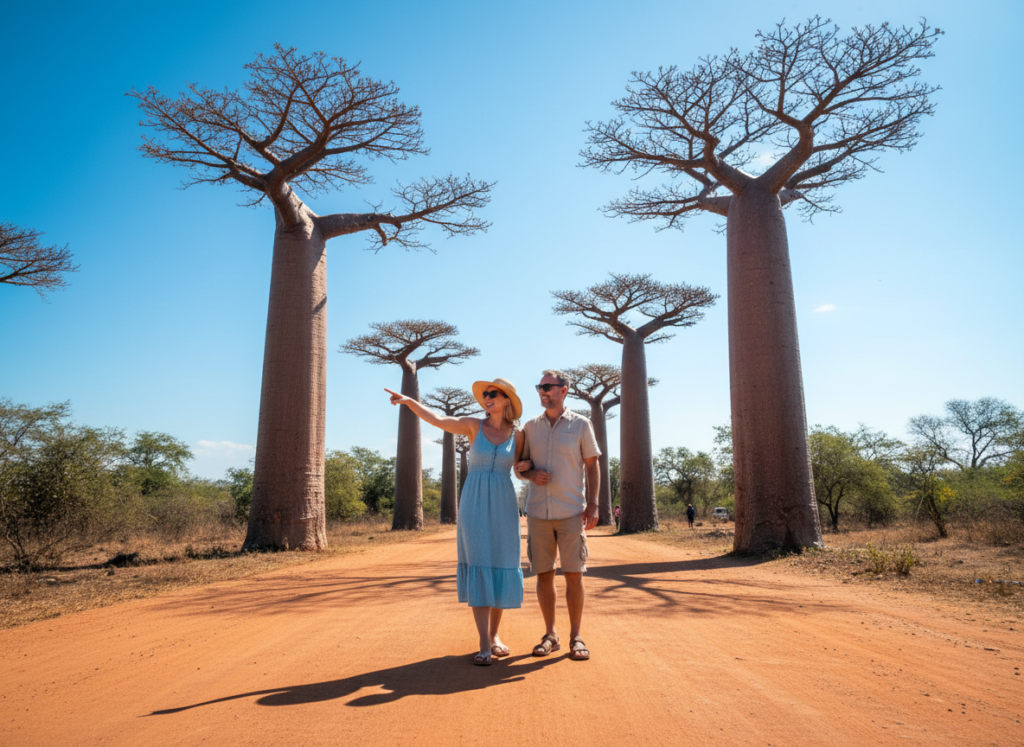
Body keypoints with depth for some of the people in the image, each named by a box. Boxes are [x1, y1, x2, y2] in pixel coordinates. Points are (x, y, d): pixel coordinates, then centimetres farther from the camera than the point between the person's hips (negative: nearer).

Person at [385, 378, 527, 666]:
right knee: (477, 569, -5)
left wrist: (528, 466, -7)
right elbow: (437, 419, -8)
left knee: (500, 569, 3)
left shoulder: (517, 435, 5)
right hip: (474, 506, -1)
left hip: (503, 507, 2)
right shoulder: (474, 426, 2)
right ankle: (484, 645, -3)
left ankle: (494, 635, 21)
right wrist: (408, 400, -21)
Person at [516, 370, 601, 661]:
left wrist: (593, 504, -5)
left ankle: (576, 637, 12)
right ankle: (550, 635, 19)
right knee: (543, 574, 6)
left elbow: (592, 466, 3)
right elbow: (519, 466, 14)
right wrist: (531, 473, -9)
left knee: (574, 574, -1)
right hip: (538, 512, 3)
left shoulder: (581, 425, 2)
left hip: (571, 512, -2)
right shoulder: (530, 426, 8)